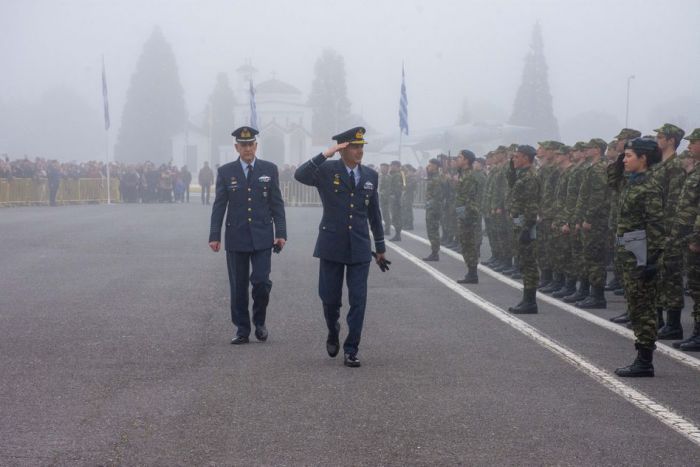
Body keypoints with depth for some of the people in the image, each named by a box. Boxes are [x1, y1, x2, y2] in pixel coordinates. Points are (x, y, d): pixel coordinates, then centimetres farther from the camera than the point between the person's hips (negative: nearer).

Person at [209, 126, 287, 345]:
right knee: (238, 287, 3)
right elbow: (219, 205, 4)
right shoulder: (225, 171, 4)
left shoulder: (269, 169, 5)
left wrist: (281, 232, -1)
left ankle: (259, 322, 14)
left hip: (262, 237, 0)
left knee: (261, 282, -9)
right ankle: (242, 329, 13)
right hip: (236, 238, 1)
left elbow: (277, 203, 6)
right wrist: (215, 235, -1)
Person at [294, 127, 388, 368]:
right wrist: (325, 155, -29)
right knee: (330, 298, 7)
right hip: (332, 246, -2)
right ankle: (333, 334, 35)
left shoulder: (370, 175, 7)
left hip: (360, 248, 2)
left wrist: (380, 247, 18)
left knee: (358, 300, -2)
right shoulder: (327, 171, -5)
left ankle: (351, 351, 5)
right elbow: (300, 175, -25)